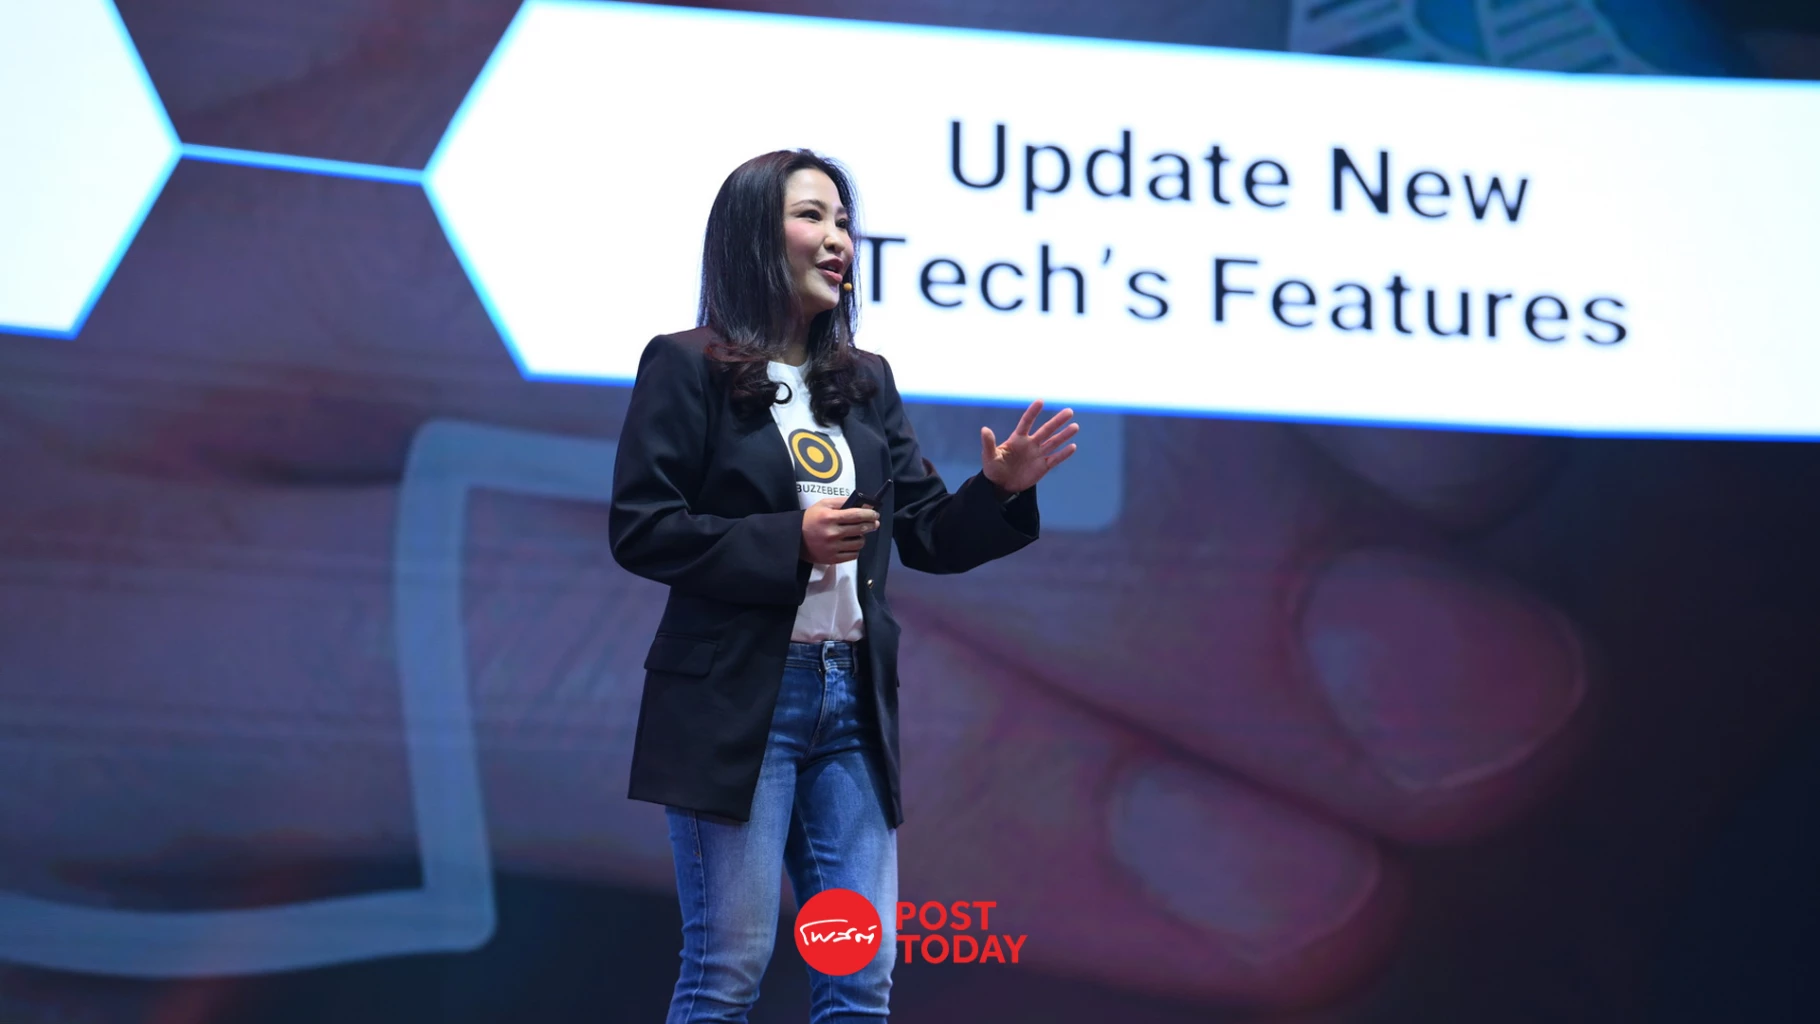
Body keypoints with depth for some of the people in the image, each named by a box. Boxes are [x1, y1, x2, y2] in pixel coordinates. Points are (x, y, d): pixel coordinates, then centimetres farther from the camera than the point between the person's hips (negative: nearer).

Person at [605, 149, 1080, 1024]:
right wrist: (790, 542, -17)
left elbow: (929, 537, 14)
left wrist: (998, 491, -6)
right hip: (737, 698, -6)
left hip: (852, 698, 6)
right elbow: (639, 530, -10)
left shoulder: (866, 384, 15)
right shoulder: (687, 370, -2)